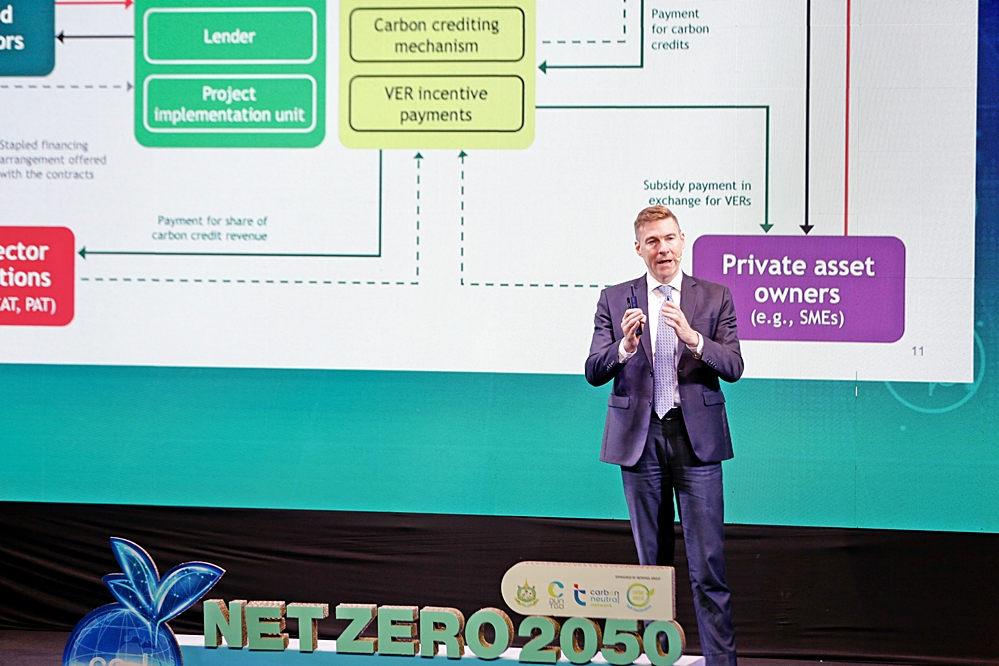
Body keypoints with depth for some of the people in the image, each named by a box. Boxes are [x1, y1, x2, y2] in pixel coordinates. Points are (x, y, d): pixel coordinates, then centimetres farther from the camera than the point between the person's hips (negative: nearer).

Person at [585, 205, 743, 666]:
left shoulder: (714, 297, 5)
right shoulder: (614, 300, 6)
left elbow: (733, 368, -3)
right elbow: (594, 372, -1)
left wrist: (693, 339, -21)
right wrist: (625, 346, -21)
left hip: (696, 437, -1)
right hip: (640, 438, 1)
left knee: (708, 563, -6)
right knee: (652, 561, 10)